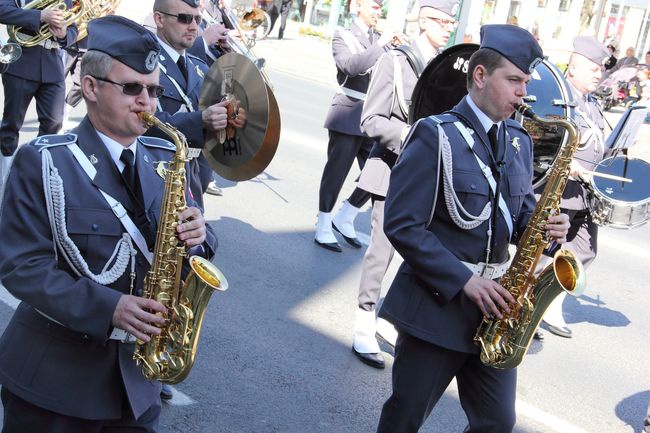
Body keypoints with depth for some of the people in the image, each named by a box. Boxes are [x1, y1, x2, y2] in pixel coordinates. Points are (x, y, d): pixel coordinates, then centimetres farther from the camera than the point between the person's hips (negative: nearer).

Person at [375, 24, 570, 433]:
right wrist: (464, 280, -21)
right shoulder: (435, 136, -12)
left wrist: (543, 226, -6)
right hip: (437, 303, -6)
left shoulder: (520, 142, 9)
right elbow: (402, 225, -17)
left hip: (494, 304, 6)